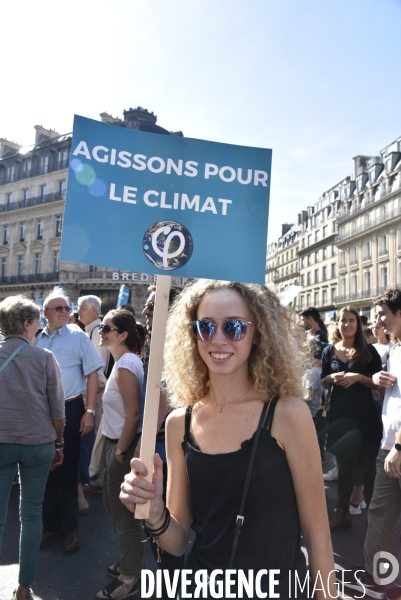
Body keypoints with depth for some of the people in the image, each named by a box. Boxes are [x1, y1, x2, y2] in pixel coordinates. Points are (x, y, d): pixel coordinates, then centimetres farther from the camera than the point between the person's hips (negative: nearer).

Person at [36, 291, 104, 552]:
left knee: (67, 470, 8)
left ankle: (70, 527, 27)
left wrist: (89, 411, -9)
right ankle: (50, 525, 33)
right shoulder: (36, 339, 4)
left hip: (69, 409, -3)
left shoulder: (78, 336, -5)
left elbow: (92, 374, -5)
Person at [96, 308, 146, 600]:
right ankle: (130, 563, 41)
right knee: (118, 508, 23)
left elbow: (134, 413, -26)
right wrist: (117, 448, 16)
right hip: (119, 442, 10)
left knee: (124, 512, 7)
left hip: (124, 446, -10)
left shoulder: (125, 365, -22)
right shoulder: (129, 360, 8)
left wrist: (120, 451, -17)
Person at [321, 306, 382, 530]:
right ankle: (343, 511, 27)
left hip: (365, 415, -3)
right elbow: (324, 382, 7)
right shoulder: (329, 350, 4)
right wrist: (333, 378, -13)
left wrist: (359, 377, -20)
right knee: (344, 464, 14)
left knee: (368, 465, 5)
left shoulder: (369, 350, -3)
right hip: (340, 414, 3)